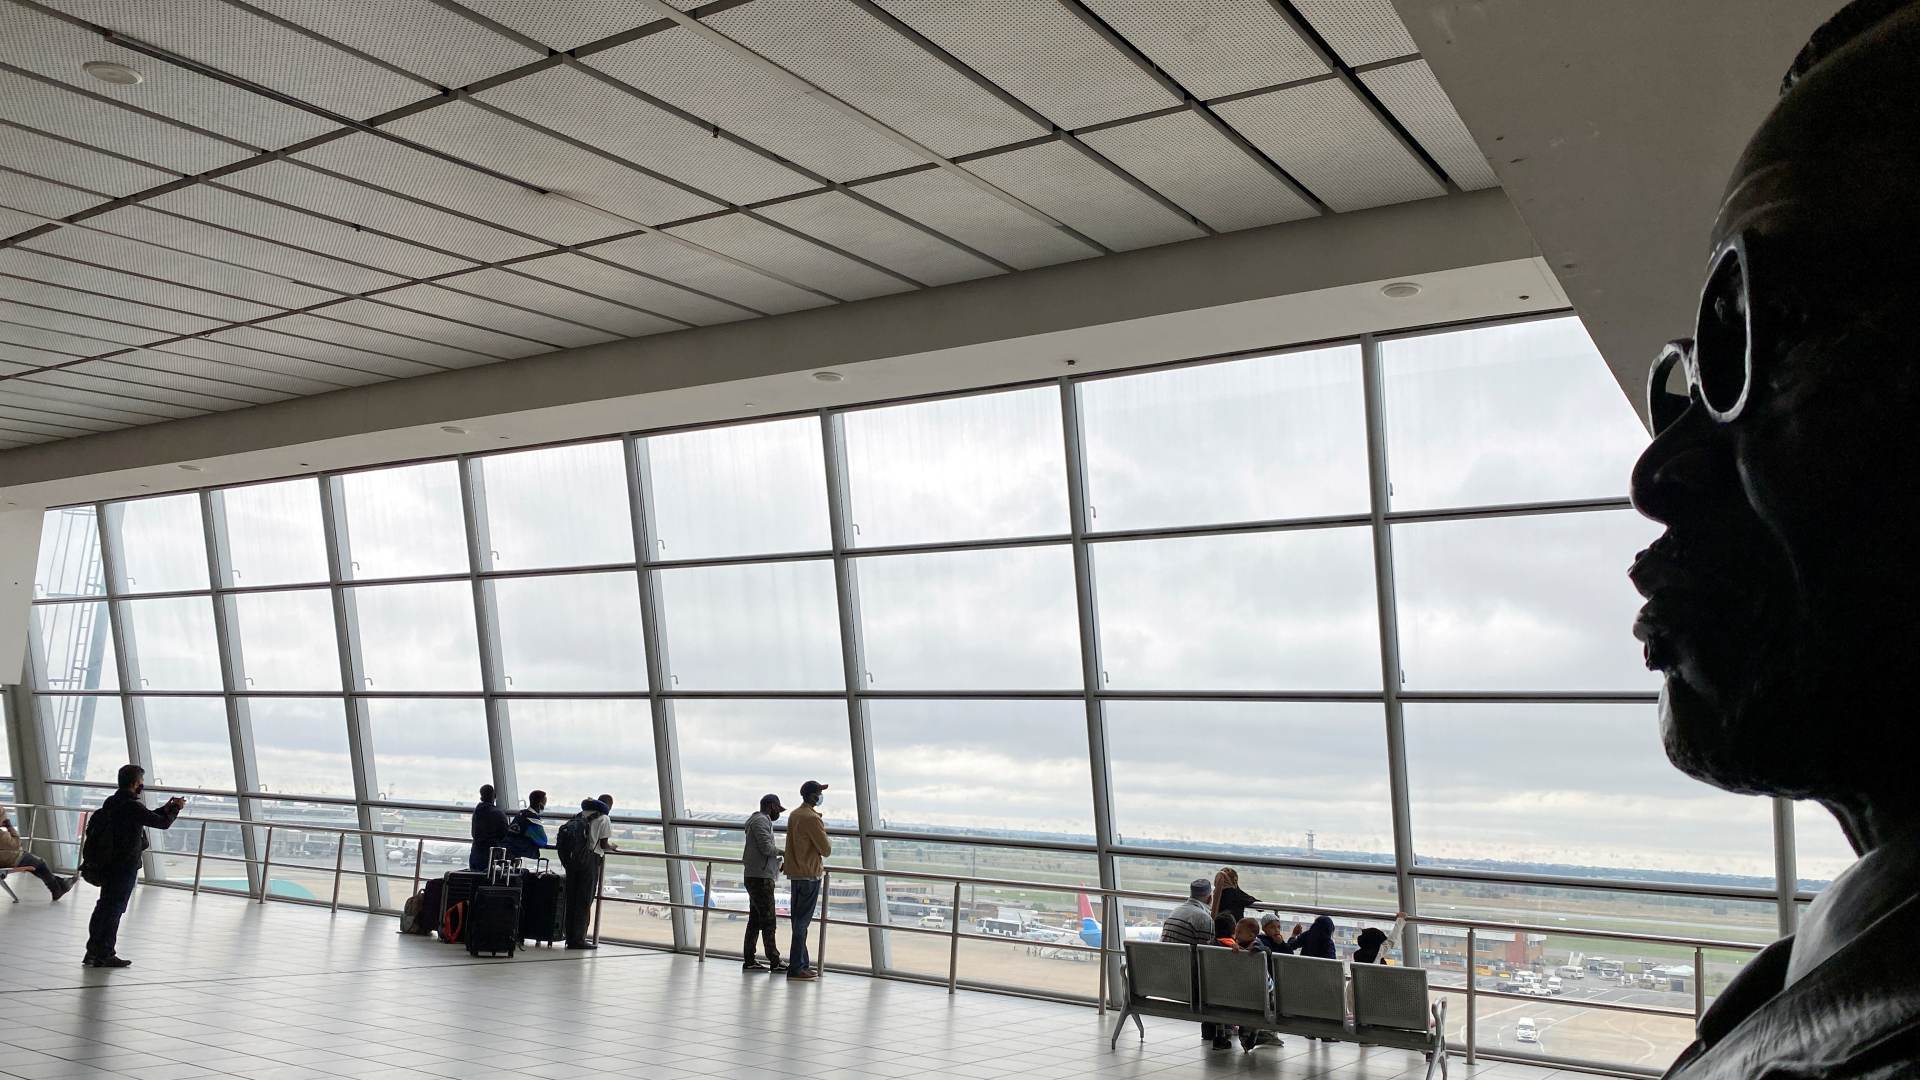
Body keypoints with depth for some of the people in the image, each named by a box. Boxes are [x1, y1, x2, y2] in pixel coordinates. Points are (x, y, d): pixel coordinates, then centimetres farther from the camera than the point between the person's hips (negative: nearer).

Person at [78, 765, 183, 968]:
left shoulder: (111, 802, 9)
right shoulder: (132, 806, -19)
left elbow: (144, 818, 19)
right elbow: (163, 823, -15)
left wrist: (164, 809, 18)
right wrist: (176, 809, 2)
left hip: (105, 864, 9)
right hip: (124, 866, -9)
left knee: (104, 907, 18)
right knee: (114, 908, 1)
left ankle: (93, 951, 26)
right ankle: (105, 955, 9)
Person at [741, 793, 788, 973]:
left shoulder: (762, 821, 22)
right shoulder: (760, 820, -11)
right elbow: (767, 848, -20)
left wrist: (779, 863, 12)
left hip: (757, 877, 11)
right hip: (760, 877, -11)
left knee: (755, 920, 11)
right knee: (768, 921, -8)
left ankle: (749, 960, 14)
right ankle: (775, 961, -6)